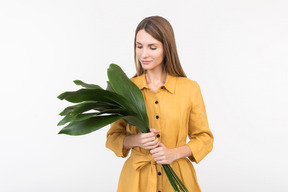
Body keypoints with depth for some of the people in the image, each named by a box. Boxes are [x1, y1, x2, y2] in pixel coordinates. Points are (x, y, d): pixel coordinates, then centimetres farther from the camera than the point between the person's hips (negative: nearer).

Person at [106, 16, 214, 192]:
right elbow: (113, 137, 3)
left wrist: (174, 153, -15)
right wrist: (136, 140, -17)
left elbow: (204, 138, 1)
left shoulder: (190, 88, -7)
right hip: (137, 178, 1)